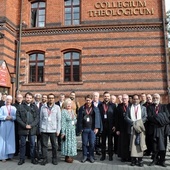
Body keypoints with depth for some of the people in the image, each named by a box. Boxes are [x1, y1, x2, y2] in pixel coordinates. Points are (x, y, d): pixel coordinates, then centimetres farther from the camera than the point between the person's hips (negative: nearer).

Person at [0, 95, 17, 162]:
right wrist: (6, 117, -19)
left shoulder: (14, 108, 7)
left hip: (11, 126, 2)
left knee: (11, 140, 3)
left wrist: (11, 117, -19)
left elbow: (16, 117, -1)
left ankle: (10, 155, 12)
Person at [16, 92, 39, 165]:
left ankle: (33, 158, 18)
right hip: (22, 128, 0)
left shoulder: (35, 107, 6)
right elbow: (18, 117, -1)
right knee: (22, 144, 8)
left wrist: (31, 125, -11)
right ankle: (22, 159, 20)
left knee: (32, 144, 7)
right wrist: (24, 125, -11)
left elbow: (37, 117, 1)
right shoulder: (20, 107, 4)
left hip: (32, 129, 0)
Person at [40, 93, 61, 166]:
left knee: (54, 145, 6)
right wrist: (40, 129, 7)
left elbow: (59, 119, 1)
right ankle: (45, 159, 17)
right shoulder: (43, 107, 6)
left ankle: (54, 159, 20)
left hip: (53, 130, -1)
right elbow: (41, 118, 9)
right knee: (44, 145, 4)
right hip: (44, 130, 1)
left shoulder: (57, 107, 2)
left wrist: (58, 130, -2)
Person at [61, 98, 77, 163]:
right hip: (67, 130, -7)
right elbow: (63, 122, -15)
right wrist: (63, 132, -18)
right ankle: (67, 157, 13)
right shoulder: (64, 111, -11)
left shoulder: (72, 111, 10)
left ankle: (70, 156, 23)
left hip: (73, 130, 7)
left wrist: (74, 122, 1)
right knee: (67, 143, 1)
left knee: (72, 142, 11)